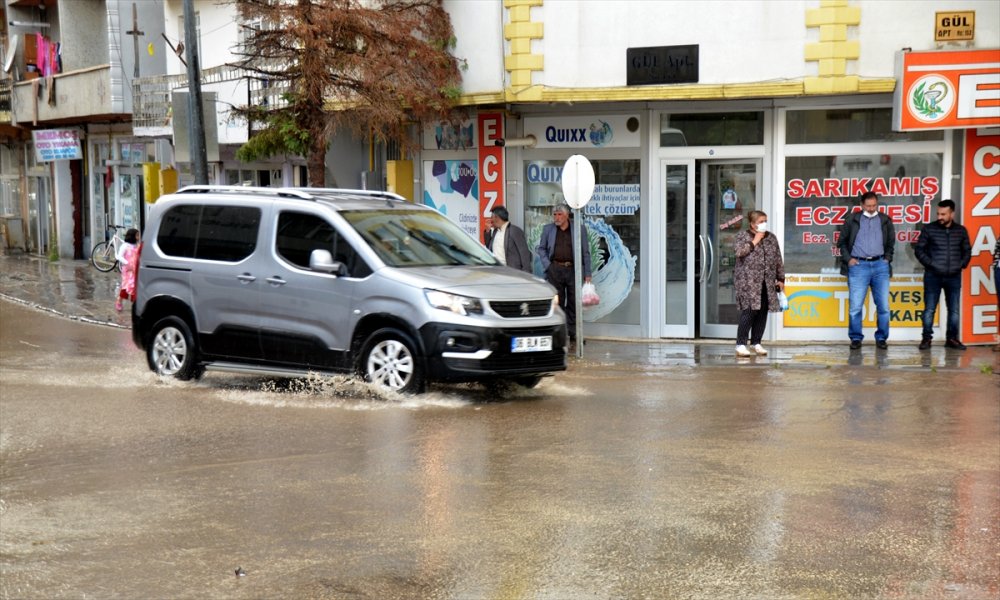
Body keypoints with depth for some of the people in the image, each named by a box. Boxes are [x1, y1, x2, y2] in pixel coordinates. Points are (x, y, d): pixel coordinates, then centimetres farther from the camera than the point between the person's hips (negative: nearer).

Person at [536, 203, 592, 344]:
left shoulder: (580, 229, 4)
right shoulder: (548, 229, 8)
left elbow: (586, 252, 4)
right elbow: (541, 248, 14)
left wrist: (587, 274, 0)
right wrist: (547, 265, -1)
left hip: (573, 269, -1)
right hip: (555, 270, 1)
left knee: (573, 303, 3)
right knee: (557, 303, 4)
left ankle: (573, 334, 10)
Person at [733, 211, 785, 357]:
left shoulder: (771, 238, 16)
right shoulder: (742, 236, 2)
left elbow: (778, 260, 17)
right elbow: (739, 251, -17)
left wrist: (780, 279, 13)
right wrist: (755, 241, -10)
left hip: (767, 283, 5)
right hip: (749, 282, -5)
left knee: (763, 312, 4)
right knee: (750, 311, -14)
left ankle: (756, 343, 14)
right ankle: (740, 345, -11)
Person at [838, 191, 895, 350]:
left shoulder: (885, 220, 11)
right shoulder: (852, 219, 6)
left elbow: (891, 243, 21)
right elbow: (842, 241, 11)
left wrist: (887, 258, 9)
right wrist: (848, 258, 1)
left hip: (880, 265, 2)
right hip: (858, 265, -2)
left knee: (883, 306, 1)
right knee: (855, 306, -4)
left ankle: (881, 338, 12)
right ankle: (856, 338, 7)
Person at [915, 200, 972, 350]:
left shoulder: (961, 231, 5)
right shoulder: (929, 229, -2)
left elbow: (967, 251, 14)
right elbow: (919, 249, 0)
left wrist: (961, 265, -2)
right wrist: (930, 264, -10)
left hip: (954, 277, 2)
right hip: (933, 276, -2)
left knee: (954, 310, 6)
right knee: (929, 309, -1)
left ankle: (952, 338, 15)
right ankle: (926, 338, 8)